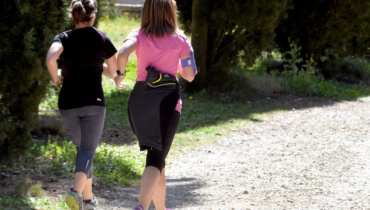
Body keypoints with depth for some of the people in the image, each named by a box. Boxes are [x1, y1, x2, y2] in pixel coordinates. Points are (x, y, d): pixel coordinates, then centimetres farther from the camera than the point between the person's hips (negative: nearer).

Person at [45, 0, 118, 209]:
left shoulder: (64, 38, 0)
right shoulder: (103, 40, 0)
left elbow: (51, 58, -20)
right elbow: (113, 72, 10)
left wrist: (56, 78, -2)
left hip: (68, 102, 3)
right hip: (93, 102, -3)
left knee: (83, 147, 21)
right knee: (88, 150, -5)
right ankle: (76, 192, -30)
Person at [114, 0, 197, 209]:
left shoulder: (139, 36, 2)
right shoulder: (180, 39, 2)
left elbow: (123, 54, -18)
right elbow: (190, 75, 2)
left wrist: (120, 74, -1)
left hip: (140, 99, 3)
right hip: (167, 101, -3)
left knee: (156, 156, 21)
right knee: (156, 160, -7)